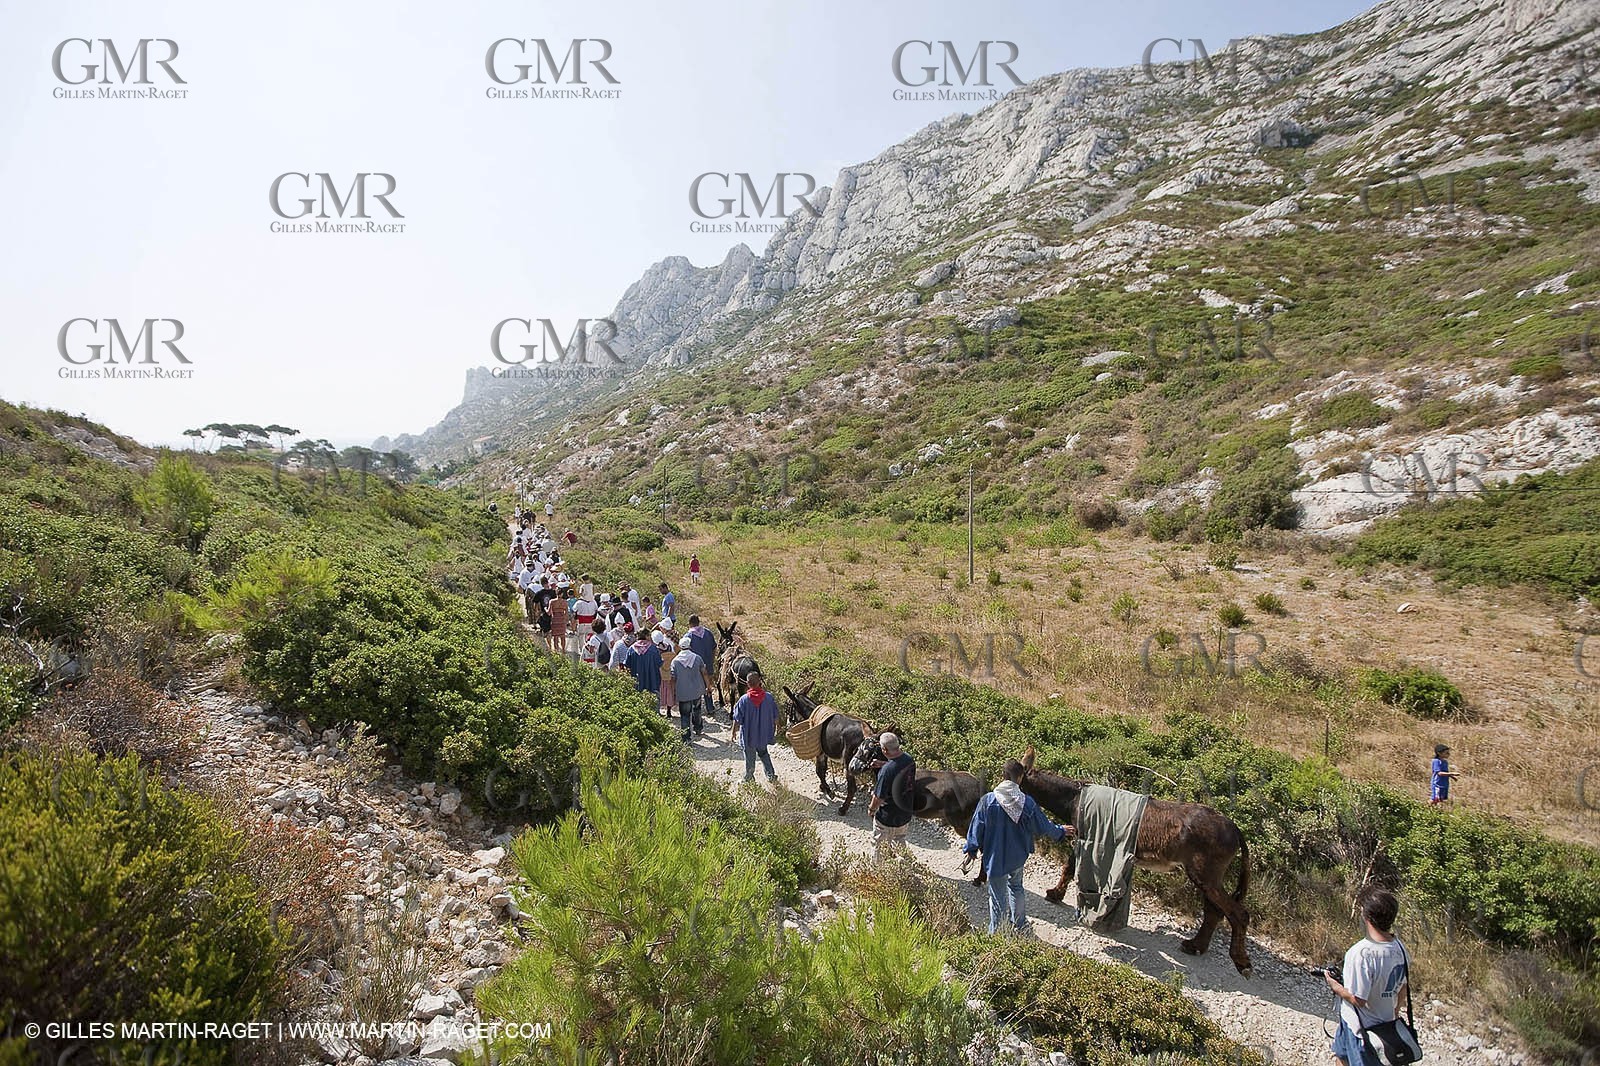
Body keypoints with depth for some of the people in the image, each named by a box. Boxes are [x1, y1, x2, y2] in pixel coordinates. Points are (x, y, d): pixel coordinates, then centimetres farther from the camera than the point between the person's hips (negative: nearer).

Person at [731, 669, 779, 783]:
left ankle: (749, 779, 29)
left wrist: (734, 732, 3)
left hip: (749, 736, -3)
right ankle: (771, 776, 25)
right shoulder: (769, 697, -14)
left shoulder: (744, 699, -21)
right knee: (763, 753, 26)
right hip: (764, 734, 3)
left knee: (750, 758, 14)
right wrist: (775, 728, 17)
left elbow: (737, 720, -13)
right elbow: (775, 716, -2)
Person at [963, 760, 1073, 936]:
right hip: (1017, 856, 3)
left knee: (998, 897, 11)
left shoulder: (988, 801, -20)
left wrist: (971, 851, 6)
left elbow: (976, 828, -10)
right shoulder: (1027, 802, -16)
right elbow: (1043, 827, -2)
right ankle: (1020, 925, 43)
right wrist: (1061, 831, 19)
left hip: (995, 858, -3)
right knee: (1015, 888, 28)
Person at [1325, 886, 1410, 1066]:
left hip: (1362, 1027, -7)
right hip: (1385, 1021, 7)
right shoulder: (1399, 947, -9)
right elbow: (1402, 987, 7)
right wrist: (1393, 1013, 22)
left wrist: (1334, 985, -10)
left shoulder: (1361, 953, -34)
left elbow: (1358, 999, -28)